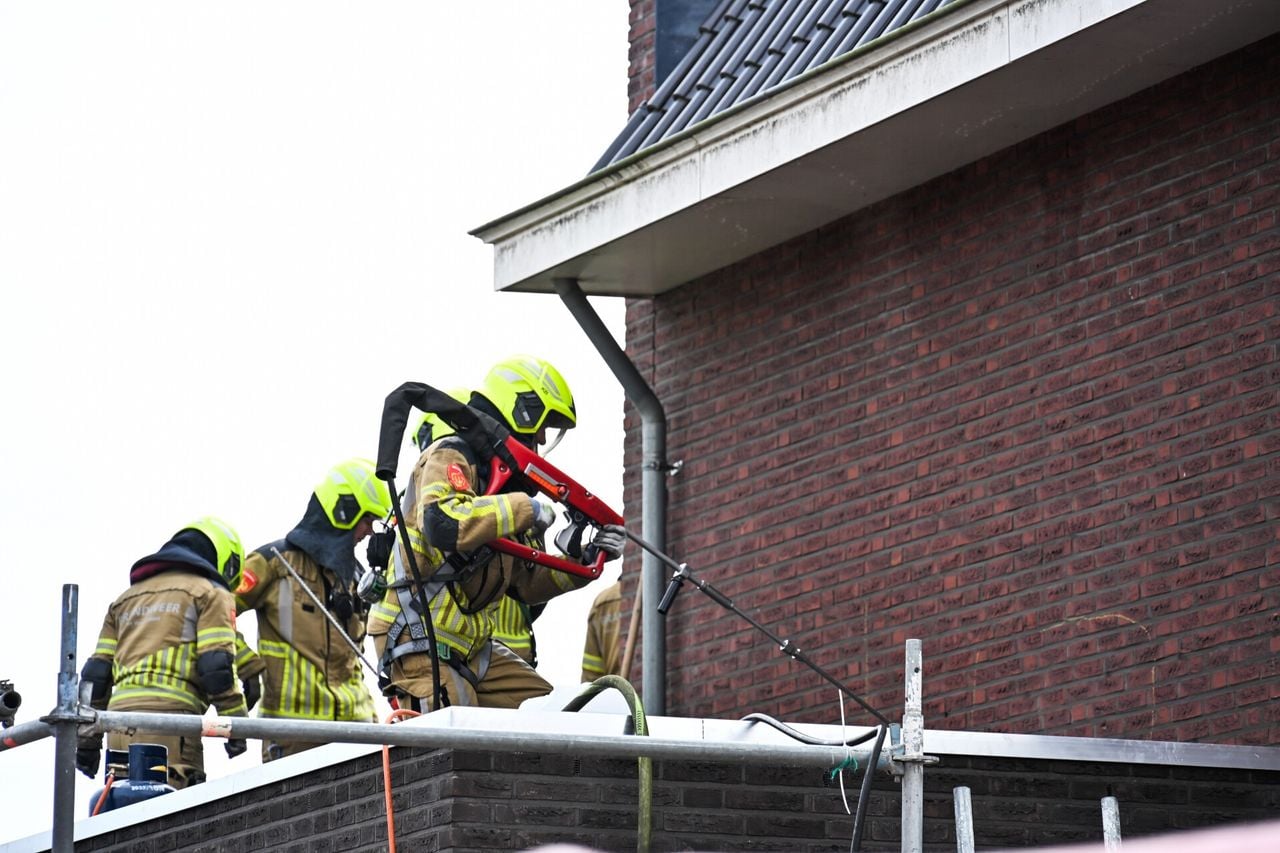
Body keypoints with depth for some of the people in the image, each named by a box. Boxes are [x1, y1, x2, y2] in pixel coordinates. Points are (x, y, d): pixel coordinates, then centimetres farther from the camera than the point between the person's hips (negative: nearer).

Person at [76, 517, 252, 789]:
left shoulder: (126, 598, 29)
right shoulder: (210, 593, 9)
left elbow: (96, 673, 23)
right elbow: (218, 666, -5)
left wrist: (88, 742, 23)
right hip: (170, 715, -6)